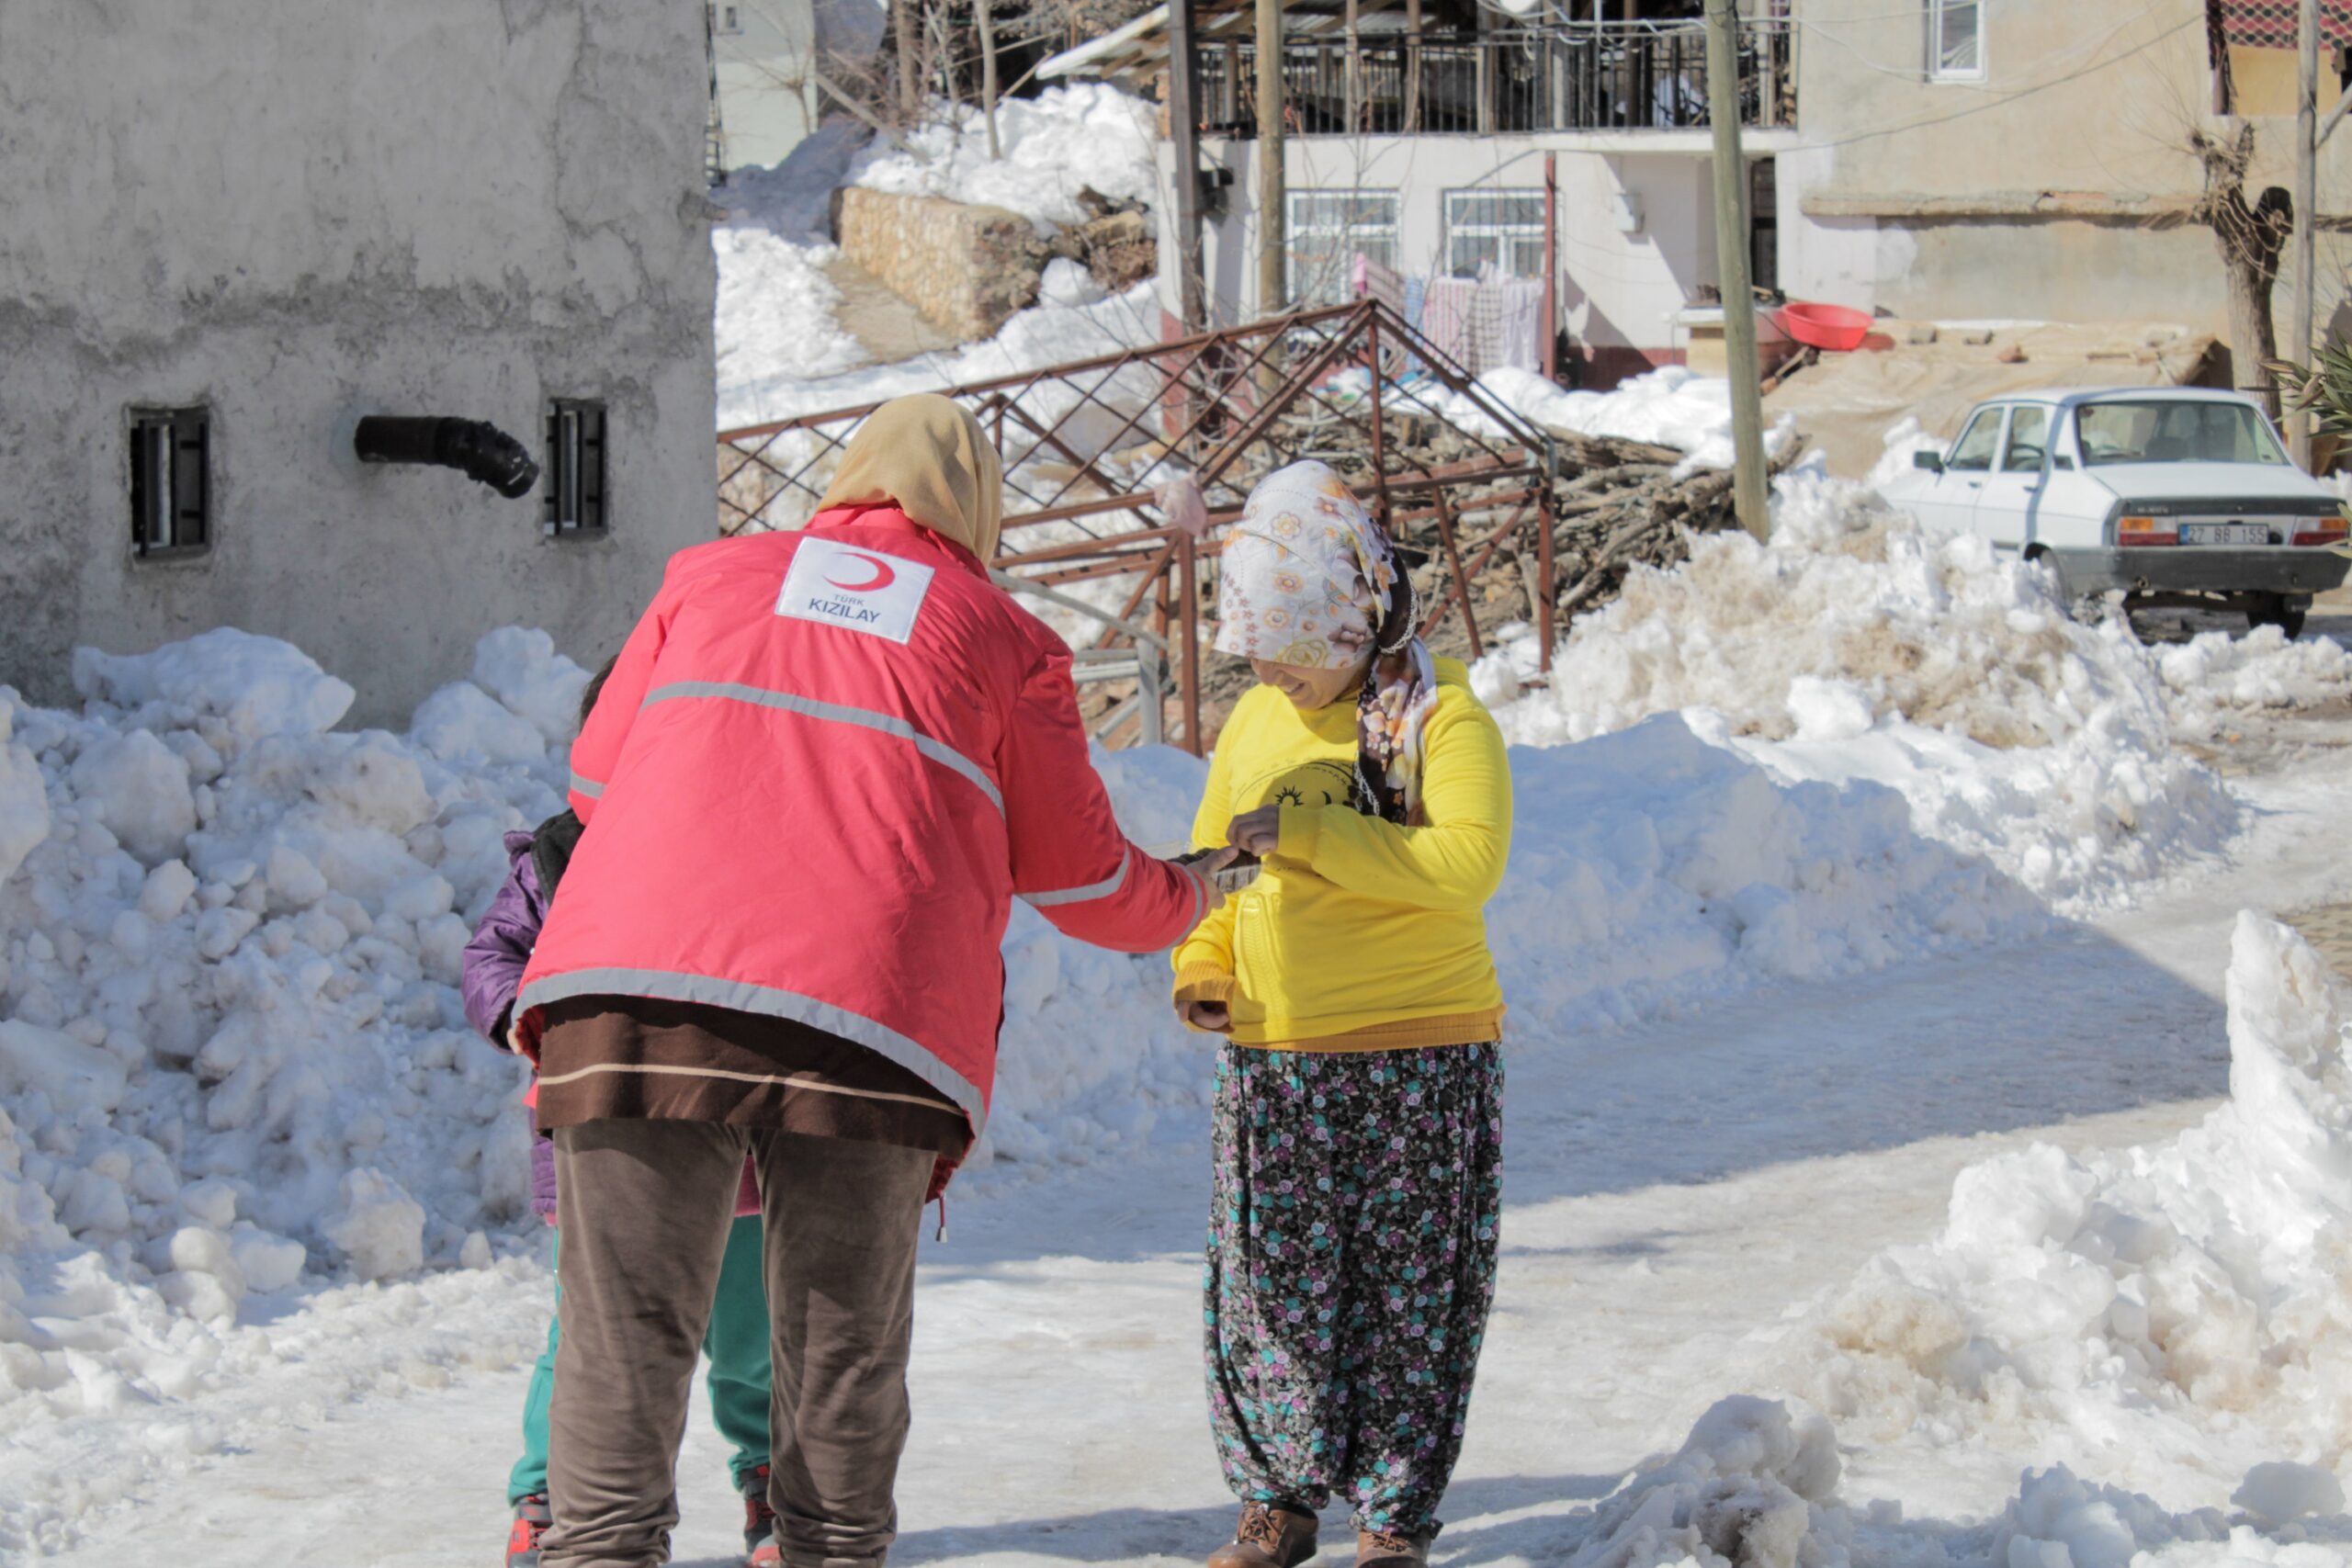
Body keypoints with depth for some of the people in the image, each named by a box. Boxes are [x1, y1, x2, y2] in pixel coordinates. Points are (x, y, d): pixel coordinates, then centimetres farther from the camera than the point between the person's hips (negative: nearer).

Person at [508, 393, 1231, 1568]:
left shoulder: (711, 579, 21)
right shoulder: (1004, 642, 16)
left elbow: (597, 784, 29)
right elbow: (1085, 883, 22)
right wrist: (1186, 899, 45)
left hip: (634, 987, 1)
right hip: (871, 1023, -1)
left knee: (623, 1337, 0)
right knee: (841, 1356, 9)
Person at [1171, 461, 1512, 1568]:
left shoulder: (1441, 717, -7)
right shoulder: (1255, 723, 10)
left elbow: (1468, 864, -22)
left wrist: (1307, 830, -25)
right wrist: (1203, 965, 2)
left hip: (1419, 1056, -4)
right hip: (1272, 1061, 5)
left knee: (1406, 1297, 2)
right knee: (1271, 1290, 4)